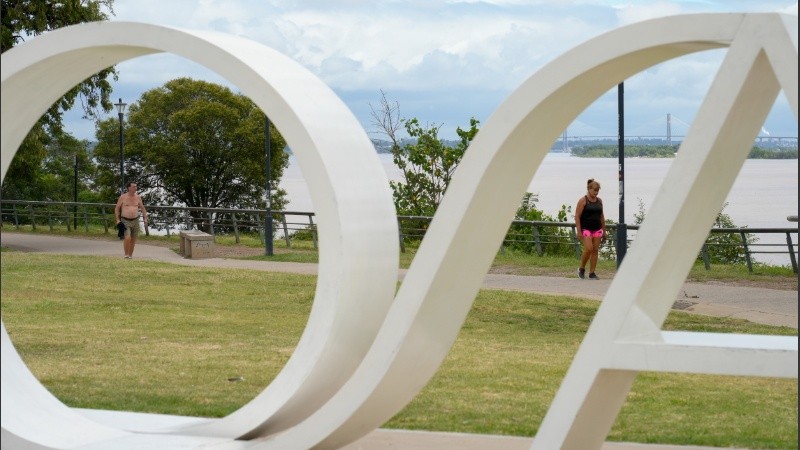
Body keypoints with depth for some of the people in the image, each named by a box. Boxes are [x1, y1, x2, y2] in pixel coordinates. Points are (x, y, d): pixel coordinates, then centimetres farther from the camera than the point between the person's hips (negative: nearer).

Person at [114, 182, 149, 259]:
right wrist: (117, 220, -8)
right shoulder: (123, 197, -4)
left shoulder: (138, 197, 5)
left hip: (135, 221, 4)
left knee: (133, 240, 7)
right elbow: (117, 208, 1)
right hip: (125, 221, -4)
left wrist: (145, 218, 6)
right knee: (127, 238, -20)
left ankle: (130, 255, 20)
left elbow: (142, 208, 15)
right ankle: (126, 255, -8)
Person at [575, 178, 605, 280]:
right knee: (588, 249, -17)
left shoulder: (599, 201, 10)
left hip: (597, 229, 6)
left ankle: (592, 273, 5)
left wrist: (604, 231, 15)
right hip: (585, 228, -6)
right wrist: (579, 231, -15)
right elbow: (577, 216, -9)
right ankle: (582, 269, 4)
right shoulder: (583, 201, -6)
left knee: (595, 250, 1)